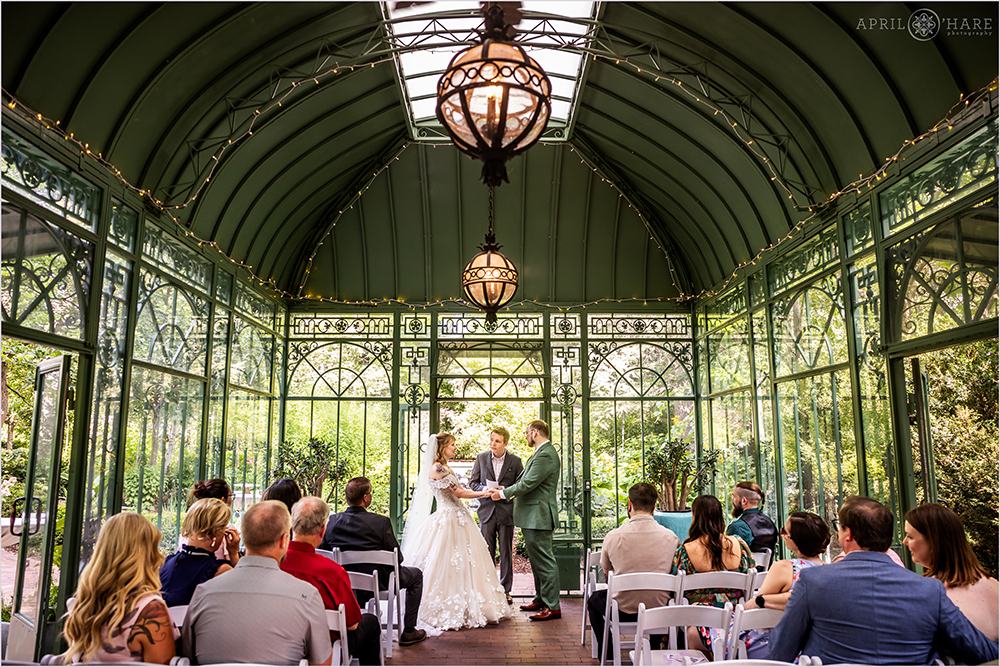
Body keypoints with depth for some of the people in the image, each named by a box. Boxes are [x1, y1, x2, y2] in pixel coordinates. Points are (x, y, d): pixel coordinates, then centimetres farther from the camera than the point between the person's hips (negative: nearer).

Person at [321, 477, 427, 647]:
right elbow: (398, 558, -14)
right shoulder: (381, 522, -23)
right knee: (416, 575, 21)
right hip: (377, 583, -5)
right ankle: (408, 632, 21)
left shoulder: (332, 521, -11)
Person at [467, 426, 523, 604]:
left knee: (506, 553, 6)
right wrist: (484, 489, -13)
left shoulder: (515, 461, 0)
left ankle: (506, 590, 16)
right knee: (487, 552, 5)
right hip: (486, 511, 1)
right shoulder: (481, 458, 4)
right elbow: (473, 482, 7)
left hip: (506, 511, -1)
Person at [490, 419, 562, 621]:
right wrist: (507, 491, 9)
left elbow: (527, 483, -21)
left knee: (544, 562, -6)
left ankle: (553, 607, 0)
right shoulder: (541, 453, 16)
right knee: (537, 560, 18)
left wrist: (503, 494, -10)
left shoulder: (545, 455, -19)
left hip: (538, 516, -11)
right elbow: (526, 481, 19)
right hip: (532, 516, 11)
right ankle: (541, 599, 29)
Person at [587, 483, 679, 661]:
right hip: (660, 612, 2)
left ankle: (607, 654, 32)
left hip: (623, 612, -2)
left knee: (594, 599, 30)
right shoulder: (670, 537, -10)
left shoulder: (613, 537, -14)